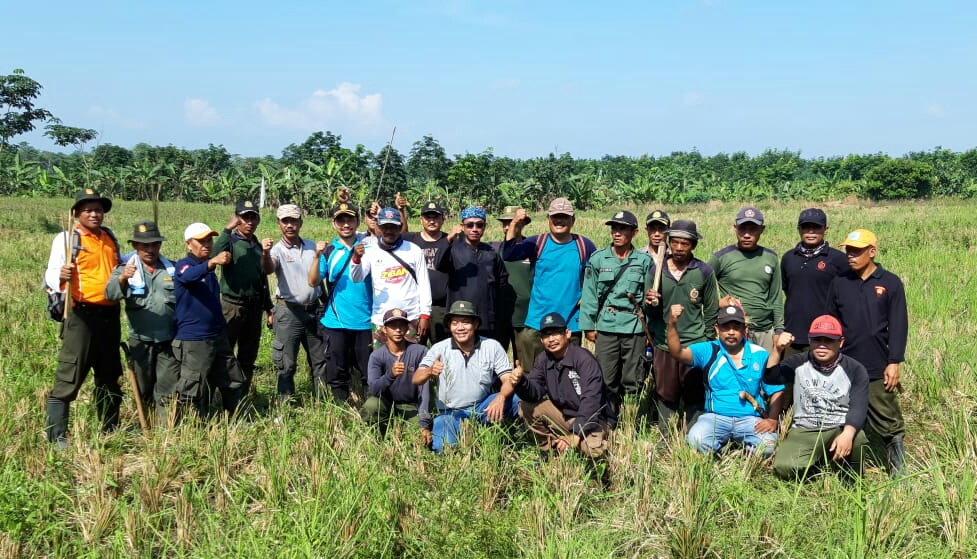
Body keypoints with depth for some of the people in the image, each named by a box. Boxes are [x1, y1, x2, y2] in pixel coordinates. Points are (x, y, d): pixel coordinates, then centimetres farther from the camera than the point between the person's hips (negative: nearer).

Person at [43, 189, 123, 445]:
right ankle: (56, 435, -3)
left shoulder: (109, 237, 14)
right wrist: (61, 276, -34)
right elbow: (50, 275, -12)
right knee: (69, 377, -8)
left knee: (110, 375, 16)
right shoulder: (67, 238, -5)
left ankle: (111, 428, 27)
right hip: (81, 315, -7)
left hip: (110, 315, 7)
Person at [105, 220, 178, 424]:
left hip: (169, 339, 0)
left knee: (168, 388, 1)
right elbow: (110, 294, -19)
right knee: (143, 388, 13)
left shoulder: (172, 269, 5)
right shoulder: (126, 268, -1)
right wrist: (122, 279, -40)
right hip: (141, 340, 0)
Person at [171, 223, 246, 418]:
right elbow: (190, 276, -36)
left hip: (218, 336, 8)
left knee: (235, 382, 14)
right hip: (193, 340, -8)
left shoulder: (209, 268, 14)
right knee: (193, 391, -1)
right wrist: (212, 262, -53)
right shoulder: (184, 265, -10)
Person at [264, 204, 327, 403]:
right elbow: (269, 269, -31)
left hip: (313, 310, 5)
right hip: (289, 311, -5)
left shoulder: (311, 246, 8)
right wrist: (265, 254, -49)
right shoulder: (278, 250, -7)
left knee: (319, 359, 14)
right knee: (287, 364, 1)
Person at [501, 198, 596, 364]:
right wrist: (515, 225, -28)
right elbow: (508, 255, -15)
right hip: (537, 324, -1)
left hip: (571, 325, 1)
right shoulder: (537, 243, 0)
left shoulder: (584, 246, 4)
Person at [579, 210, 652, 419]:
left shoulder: (644, 261, 4)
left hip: (635, 326, 0)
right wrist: (588, 325, 0)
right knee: (606, 380, 4)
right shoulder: (598, 259, 4)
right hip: (606, 326, 0)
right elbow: (589, 295, 4)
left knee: (633, 381, 5)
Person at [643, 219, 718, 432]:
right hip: (664, 344, 2)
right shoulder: (657, 270, 2)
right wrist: (650, 304, -19)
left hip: (694, 344, -1)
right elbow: (651, 313, 4)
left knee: (694, 397, 5)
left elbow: (711, 310, 6)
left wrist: (708, 342, 6)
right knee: (665, 396, 9)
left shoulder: (704, 271, -2)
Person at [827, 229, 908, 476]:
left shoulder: (891, 283, -1)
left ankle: (898, 471, 11)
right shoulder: (838, 283, 7)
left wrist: (894, 362, -7)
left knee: (888, 422, -1)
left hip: (878, 369, -3)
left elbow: (898, 326, -2)